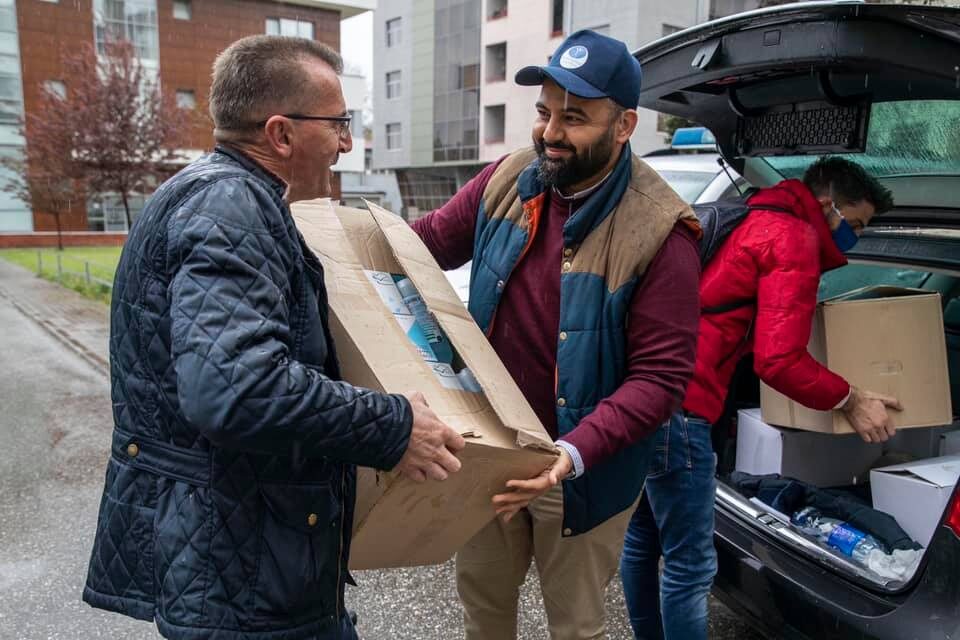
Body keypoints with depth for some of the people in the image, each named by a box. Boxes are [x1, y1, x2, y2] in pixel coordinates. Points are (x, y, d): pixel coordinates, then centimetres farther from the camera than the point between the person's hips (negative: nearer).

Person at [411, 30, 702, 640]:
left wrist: (576, 452, -35)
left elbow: (660, 377, -23)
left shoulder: (657, 233, -23)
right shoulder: (507, 181, -7)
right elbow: (433, 238, 8)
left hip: (582, 472, -4)